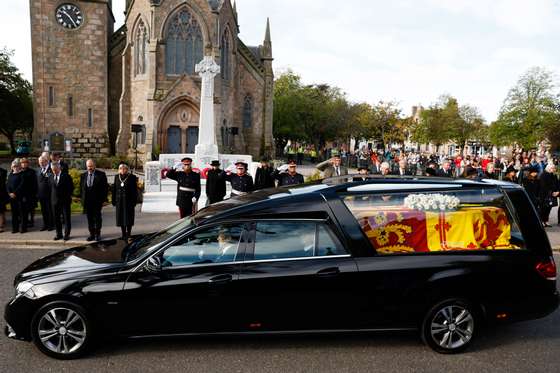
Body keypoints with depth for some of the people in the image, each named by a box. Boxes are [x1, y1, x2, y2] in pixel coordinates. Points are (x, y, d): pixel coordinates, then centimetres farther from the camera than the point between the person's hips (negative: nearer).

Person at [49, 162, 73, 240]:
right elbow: (50, 187, 17)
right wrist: (52, 196, 8)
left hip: (65, 200, -4)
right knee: (56, 218, 8)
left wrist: (68, 196, -4)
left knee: (66, 218, 1)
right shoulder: (51, 177, 8)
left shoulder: (66, 176, -6)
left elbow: (71, 187, -3)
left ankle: (67, 234, 9)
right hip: (54, 201, 4)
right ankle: (59, 234, 17)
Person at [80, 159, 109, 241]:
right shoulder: (83, 175, 10)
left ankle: (97, 234, 12)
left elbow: (105, 187, -3)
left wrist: (104, 199, -8)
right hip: (87, 201, 4)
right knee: (89, 218, 8)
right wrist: (82, 199, 7)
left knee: (97, 218, 3)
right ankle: (91, 234, 17)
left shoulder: (101, 174, -2)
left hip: (97, 200, -3)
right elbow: (81, 188, 15)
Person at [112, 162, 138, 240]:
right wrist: (113, 200, 6)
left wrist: (134, 201, -9)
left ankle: (128, 234, 7)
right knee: (120, 217, 8)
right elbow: (114, 189, 10)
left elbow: (134, 190, -4)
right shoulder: (117, 177, 9)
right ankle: (123, 234, 18)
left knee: (128, 217, -2)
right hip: (119, 201, 4)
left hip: (128, 201, -4)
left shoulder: (132, 177, -3)